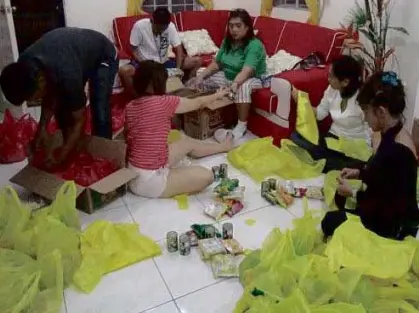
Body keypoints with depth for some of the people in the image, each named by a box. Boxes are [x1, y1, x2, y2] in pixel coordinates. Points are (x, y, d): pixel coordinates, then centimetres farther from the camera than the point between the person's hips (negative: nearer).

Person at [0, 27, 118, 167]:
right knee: (61, 107, 2)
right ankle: (72, 153, 19)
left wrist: (60, 158, -28)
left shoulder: (67, 75, -42)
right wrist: (42, 127, -13)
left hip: (104, 56, -6)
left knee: (100, 113, -16)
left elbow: (79, 121, -31)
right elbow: (50, 96, -5)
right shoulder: (25, 64, -23)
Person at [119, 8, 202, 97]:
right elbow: (134, 51, -10)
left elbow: (179, 50, -10)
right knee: (124, 71, -37)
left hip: (164, 63, 3)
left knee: (197, 61, -12)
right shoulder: (139, 26, -16)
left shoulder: (170, 26, -9)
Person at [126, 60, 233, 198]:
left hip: (134, 172, 9)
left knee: (187, 142, 25)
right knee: (207, 176, -11)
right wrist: (218, 95, 17)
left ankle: (223, 146, 47)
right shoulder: (163, 102, -21)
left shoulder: (130, 106, -1)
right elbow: (198, 103, -2)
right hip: (148, 180, -9)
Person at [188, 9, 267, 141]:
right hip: (228, 76, 8)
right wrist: (201, 76, -14)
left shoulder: (255, 45, -24)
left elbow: (246, 71, -38)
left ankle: (242, 125, -27)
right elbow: (216, 63, 1)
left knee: (243, 86, -42)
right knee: (201, 76, -1)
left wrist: (234, 84, -56)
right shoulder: (227, 41, -1)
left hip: (252, 79, -7)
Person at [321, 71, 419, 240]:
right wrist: (360, 173, 3)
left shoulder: (399, 151, -32)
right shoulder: (393, 135, -3)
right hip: (387, 211, 9)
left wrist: (353, 193, -17)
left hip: (395, 226, -9)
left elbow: (393, 207, -26)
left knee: (330, 222, -3)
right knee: (340, 197, 20)